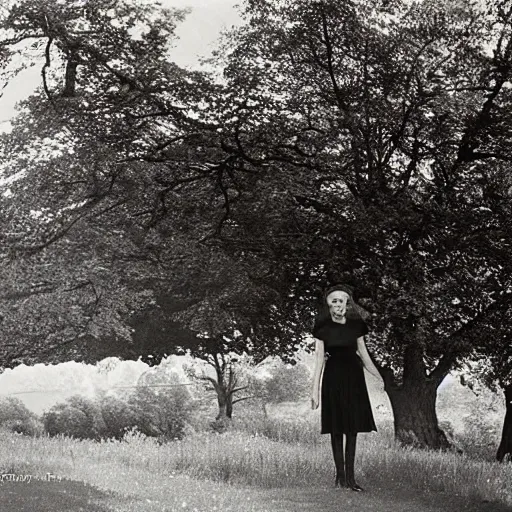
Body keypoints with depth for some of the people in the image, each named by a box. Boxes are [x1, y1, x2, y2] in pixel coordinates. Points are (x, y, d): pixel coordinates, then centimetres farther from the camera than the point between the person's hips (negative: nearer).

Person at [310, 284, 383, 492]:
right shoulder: (323, 327, 0)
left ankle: (350, 476, 2)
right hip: (333, 377, -2)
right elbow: (319, 359, -1)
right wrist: (315, 389, -5)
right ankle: (340, 475, 5)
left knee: (353, 427, -1)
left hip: (353, 376, 2)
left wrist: (381, 379, 12)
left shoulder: (355, 325, 7)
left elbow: (364, 354, 13)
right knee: (337, 427, 0)